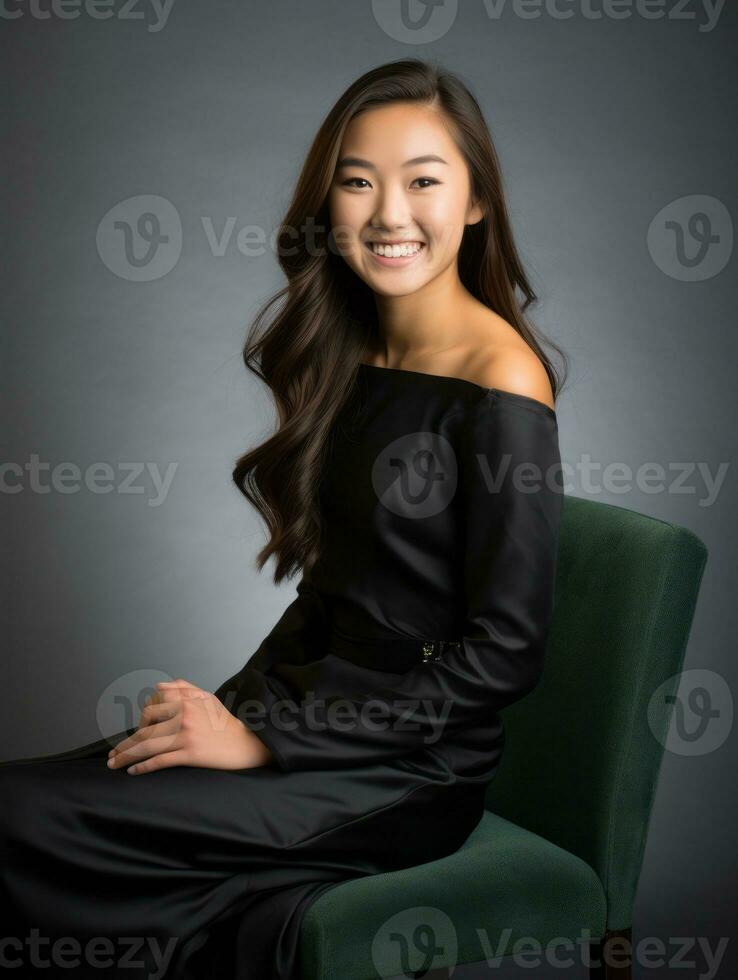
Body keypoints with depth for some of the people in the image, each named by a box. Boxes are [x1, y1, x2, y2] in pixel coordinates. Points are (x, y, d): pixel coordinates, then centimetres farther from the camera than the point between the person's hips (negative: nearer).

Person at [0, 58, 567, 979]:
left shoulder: (499, 382, -13)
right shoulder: (355, 353, 11)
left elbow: (503, 653, -16)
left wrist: (268, 739, -14)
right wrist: (225, 708, -1)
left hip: (409, 773, -7)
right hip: (314, 698, 7)